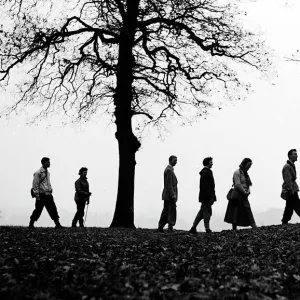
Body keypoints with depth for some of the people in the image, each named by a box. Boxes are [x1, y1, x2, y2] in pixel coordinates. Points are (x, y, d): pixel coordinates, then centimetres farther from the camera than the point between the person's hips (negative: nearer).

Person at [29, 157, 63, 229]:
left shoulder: (47, 172, 15)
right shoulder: (38, 173, -9)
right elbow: (35, 185, -11)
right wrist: (37, 195, -15)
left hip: (48, 195, 7)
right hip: (41, 195, -7)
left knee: (53, 209, 1)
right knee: (38, 210, -1)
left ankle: (57, 224, 2)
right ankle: (31, 224, 13)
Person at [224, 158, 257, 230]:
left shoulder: (245, 173, 18)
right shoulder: (237, 172, -9)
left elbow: (248, 184, 19)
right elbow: (238, 185, -17)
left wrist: (248, 191, 0)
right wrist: (245, 192, -13)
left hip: (244, 195, 9)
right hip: (238, 195, -9)